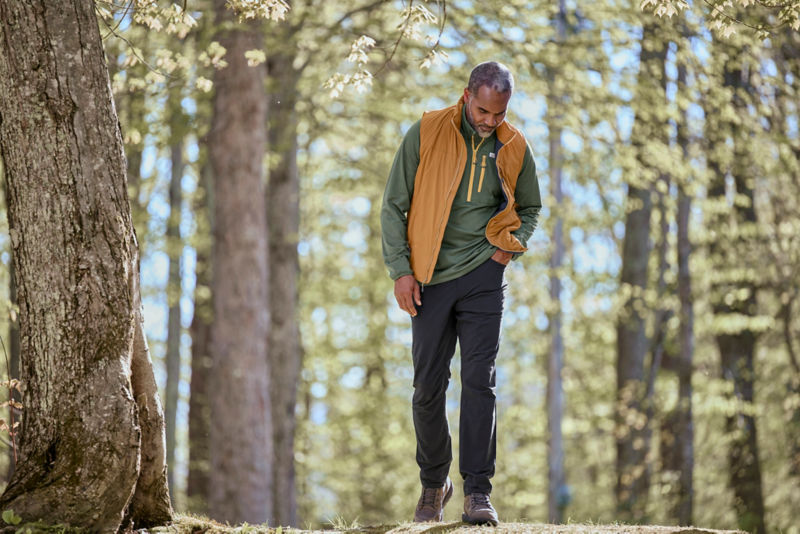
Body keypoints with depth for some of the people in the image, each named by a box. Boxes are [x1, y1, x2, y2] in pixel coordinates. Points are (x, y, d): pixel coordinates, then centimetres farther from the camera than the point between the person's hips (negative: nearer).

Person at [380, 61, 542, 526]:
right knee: (428, 386, 4)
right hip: (430, 278, 0)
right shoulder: (425, 134, -4)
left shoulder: (514, 148, 3)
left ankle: (478, 491, -7)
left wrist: (511, 245, 1)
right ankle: (434, 483, 21)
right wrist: (401, 268, -6)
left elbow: (530, 207, 20)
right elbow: (394, 205, 1)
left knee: (478, 380, -9)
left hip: (483, 276, 0)